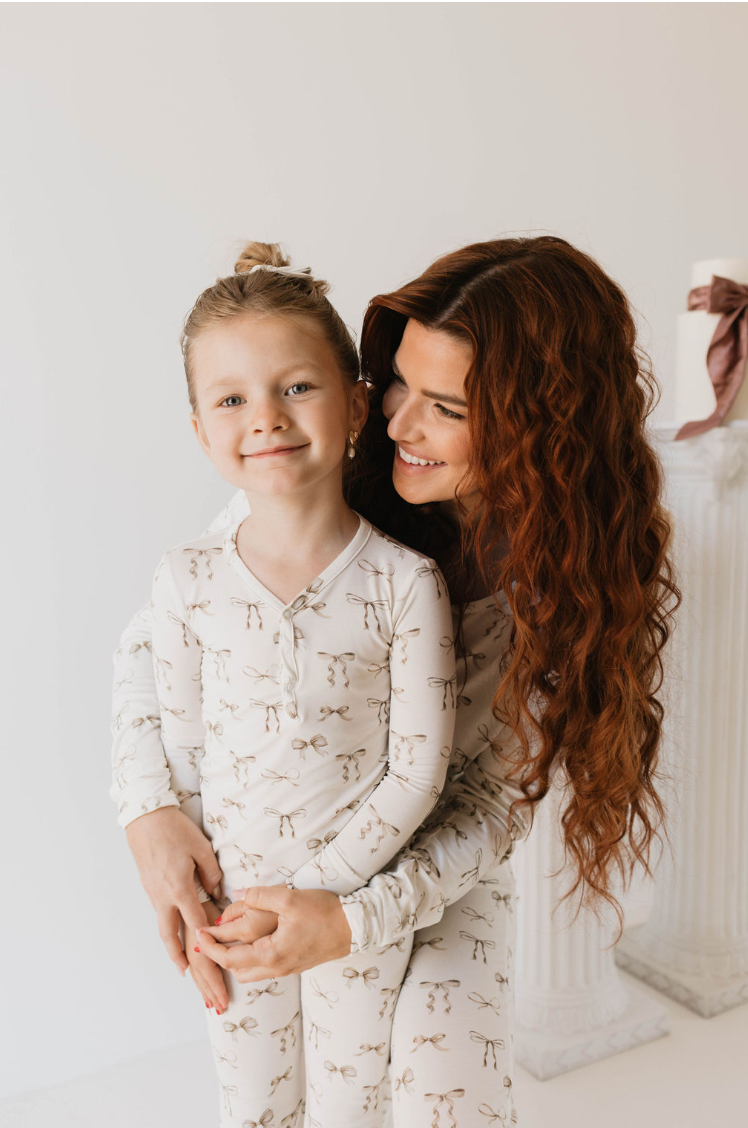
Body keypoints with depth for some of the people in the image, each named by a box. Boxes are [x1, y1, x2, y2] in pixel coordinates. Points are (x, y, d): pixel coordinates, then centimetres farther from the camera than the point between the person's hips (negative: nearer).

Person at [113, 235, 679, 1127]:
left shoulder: (584, 578, -22)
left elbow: (496, 801, -18)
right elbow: (157, 630, -14)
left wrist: (356, 920, -30)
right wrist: (150, 804, -27)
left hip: (443, 864, 0)